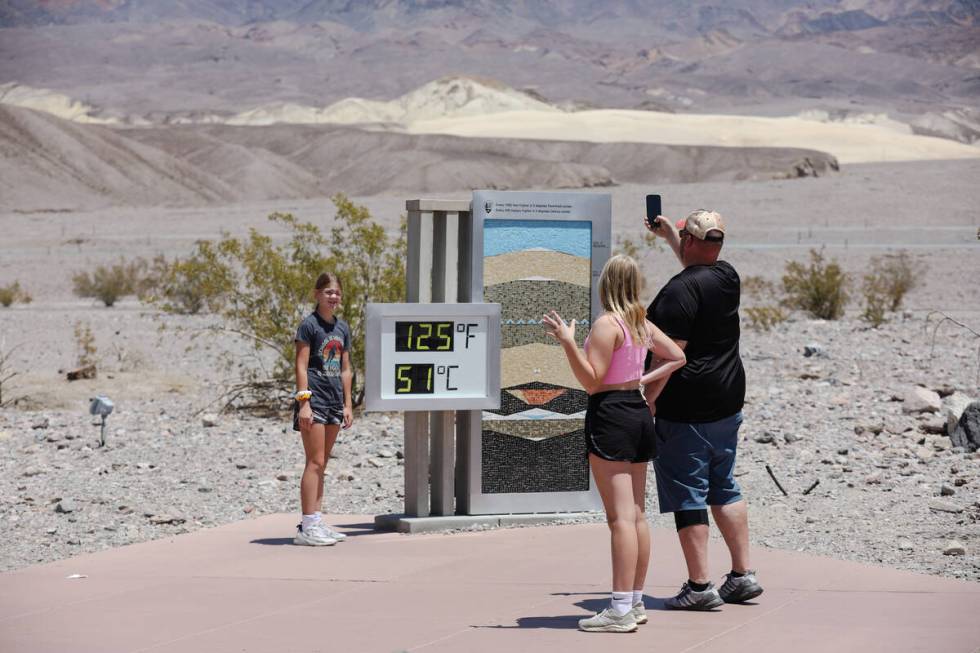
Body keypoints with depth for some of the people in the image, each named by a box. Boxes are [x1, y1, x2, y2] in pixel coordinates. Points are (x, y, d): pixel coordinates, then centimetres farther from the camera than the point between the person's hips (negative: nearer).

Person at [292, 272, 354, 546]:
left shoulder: (342, 328, 13)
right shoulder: (309, 324, -7)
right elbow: (301, 366, -11)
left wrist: (347, 405, 13)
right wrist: (304, 402, -17)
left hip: (334, 400, 7)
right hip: (314, 398, -7)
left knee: (321, 464, 10)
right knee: (315, 462, -10)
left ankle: (316, 522, 14)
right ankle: (307, 527, -10)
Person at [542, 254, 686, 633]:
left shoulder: (606, 325, -15)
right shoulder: (643, 324, 10)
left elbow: (591, 380, -16)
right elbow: (677, 357, 20)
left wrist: (569, 343, -22)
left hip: (610, 415, -9)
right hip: (638, 413, 9)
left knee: (620, 516, -10)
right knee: (636, 514, 12)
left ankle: (620, 611, -11)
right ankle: (635, 602, 18)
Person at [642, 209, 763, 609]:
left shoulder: (681, 289, -18)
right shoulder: (728, 277, 7)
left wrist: (648, 398, -16)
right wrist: (667, 234, 41)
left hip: (686, 409, -9)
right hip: (727, 402, 9)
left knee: (687, 495, -3)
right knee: (724, 489, 17)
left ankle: (699, 587, -4)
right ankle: (742, 576, 18)